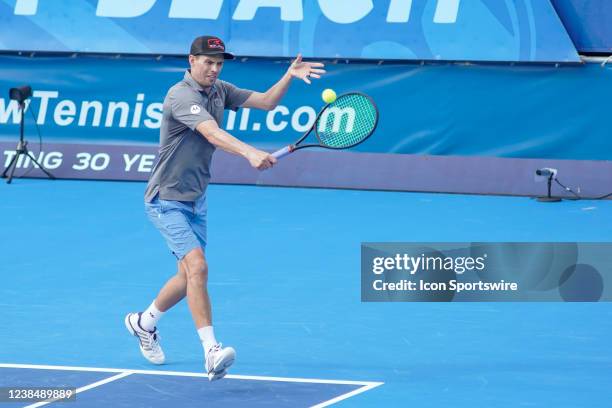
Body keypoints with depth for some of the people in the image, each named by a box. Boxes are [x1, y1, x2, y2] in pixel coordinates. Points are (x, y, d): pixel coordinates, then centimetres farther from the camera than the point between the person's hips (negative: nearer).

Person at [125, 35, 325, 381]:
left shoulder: (219, 90, 5)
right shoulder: (182, 96, -22)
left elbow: (266, 102, 8)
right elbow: (213, 134, -38)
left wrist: (290, 75, -9)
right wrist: (251, 153, -52)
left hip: (196, 200, 9)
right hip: (167, 200, -9)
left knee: (189, 278, 17)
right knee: (198, 266, -22)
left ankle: (144, 323, 41)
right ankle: (212, 353, -27)